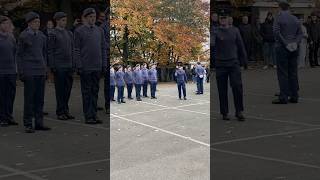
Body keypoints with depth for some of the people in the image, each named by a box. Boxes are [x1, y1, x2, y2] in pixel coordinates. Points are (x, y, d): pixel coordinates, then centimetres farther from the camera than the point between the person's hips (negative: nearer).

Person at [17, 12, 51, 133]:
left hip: (41, 71, 5)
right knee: (29, 99, -2)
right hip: (29, 72, -5)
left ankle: (39, 123, 12)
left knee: (40, 98, 6)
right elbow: (19, 55, -2)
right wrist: (21, 72, -7)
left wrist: (45, 70, 14)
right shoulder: (23, 36, -2)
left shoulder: (42, 36, 11)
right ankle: (28, 124, 3)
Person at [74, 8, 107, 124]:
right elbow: (76, 50, -5)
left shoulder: (100, 31, 12)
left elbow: (103, 48, 12)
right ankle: (88, 117, 3)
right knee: (86, 92, 0)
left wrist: (104, 65, 6)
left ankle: (94, 115, 13)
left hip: (97, 67, 5)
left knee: (95, 91, 8)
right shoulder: (79, 31, -2)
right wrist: (79, 66, -11)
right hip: (85, 67, -4)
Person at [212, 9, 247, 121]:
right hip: (220, 64, -1)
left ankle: (239, 112, 0)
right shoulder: (216, 32, 2)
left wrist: (244, 60, 12)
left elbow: (241, 46, 14)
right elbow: (211, 44, -11)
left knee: (237, 87, -8)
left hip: (234, 63, 1)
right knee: (222, 90, 3)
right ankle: (224, 113, 13)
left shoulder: (235, 31, 9)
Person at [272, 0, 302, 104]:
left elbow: (276, 32, -17)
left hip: (282, 48, -5)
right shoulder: (295, 19, 11)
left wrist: (285, 44, -15)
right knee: (293, 72, 9)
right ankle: (294, 96, 10)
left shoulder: (278, 18, -6)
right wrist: (296, 43, -4)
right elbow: (300, 33, 7)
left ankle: (283, 97, -7)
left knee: (282, 73, -4)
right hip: (294, 49, 5)